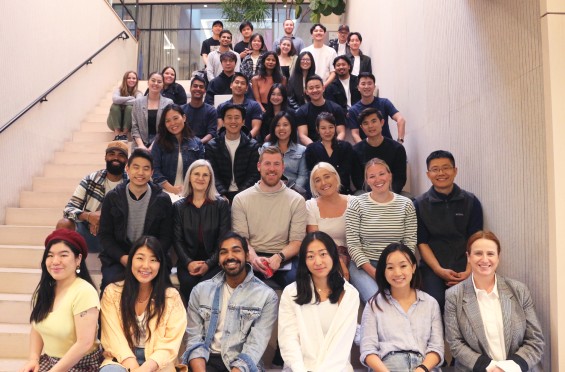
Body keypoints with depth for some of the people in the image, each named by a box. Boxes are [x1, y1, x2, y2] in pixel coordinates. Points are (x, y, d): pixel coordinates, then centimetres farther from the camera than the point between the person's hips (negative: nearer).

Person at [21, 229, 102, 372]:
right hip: (49, 360, 7)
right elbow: (36, 328, 11)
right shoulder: (45, 289, 2)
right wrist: (33, 358, -3)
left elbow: (84, 344, -23)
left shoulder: (84, 292, -22)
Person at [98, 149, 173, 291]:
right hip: (117, 259, 1)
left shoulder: (163, 200, 4)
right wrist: (122, 257, -11)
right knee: (111, 283, -29)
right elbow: (104, 234, 5)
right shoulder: (112, 198, 6)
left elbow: (166, 236, 4)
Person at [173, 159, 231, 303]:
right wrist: (188, 262, -13)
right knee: (188, 283, -28)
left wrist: (208, 264, -14)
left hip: (213, 262, -1)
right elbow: (177, 240, 5)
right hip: (188, 262, 2)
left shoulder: (222, 204, 5)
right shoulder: (179, 206, 11)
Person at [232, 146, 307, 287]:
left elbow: (297, 240, 1)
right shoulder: (241, 199, 7)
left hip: (284, 258, 1)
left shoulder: (297, 200, 6)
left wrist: (278, 257, -20)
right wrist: (253, 257, -21)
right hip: (252, 257, 0)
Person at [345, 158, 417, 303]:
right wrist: (373, 272, -13)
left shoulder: (406, 205, 5)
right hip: (363, 265, -2)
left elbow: (410, 243, 3)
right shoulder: (356, 204, 0)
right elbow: (353, 244, -4)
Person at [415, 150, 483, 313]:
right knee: (435, 304, -26)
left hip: (463, 270, 1)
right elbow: (422, 242, 2)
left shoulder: (471, 202, 7)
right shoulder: (420, 204, 4)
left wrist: (468, 271, -10)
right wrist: (439, 270, -11)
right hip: (433, 268, -1)